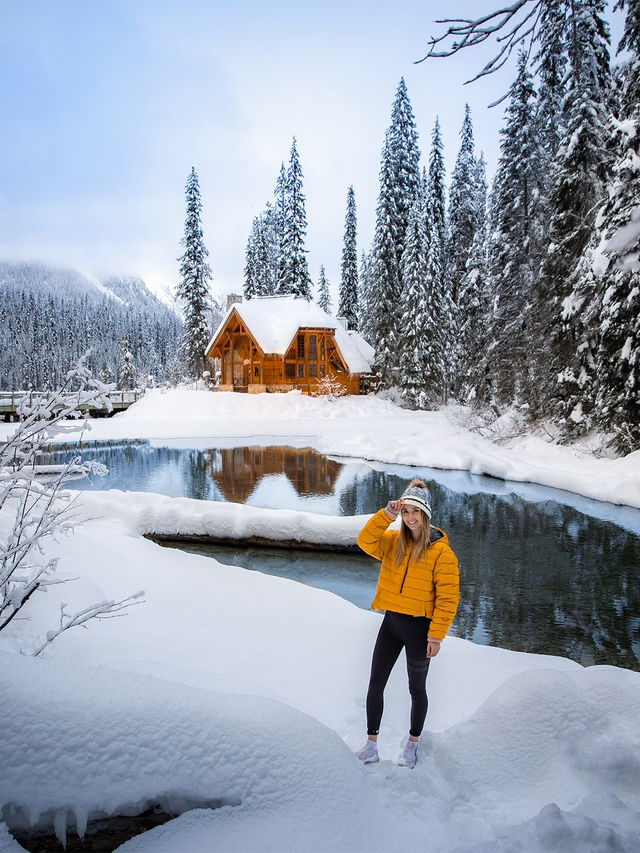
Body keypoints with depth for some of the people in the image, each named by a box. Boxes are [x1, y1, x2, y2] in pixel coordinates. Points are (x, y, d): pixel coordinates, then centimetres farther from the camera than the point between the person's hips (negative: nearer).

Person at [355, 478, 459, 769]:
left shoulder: (441, 552, -12)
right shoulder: (393, 541, 2)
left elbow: (447, 598, -12)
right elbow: (366, 542, -14)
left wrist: (436, 635, -14)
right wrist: (386, 514, -23)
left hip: (419, 627, -4)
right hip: (391, 623, 4)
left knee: (417, 689, 14)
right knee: (375, 685, 7)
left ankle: (412, 744, 34)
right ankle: (371, 745, 22)